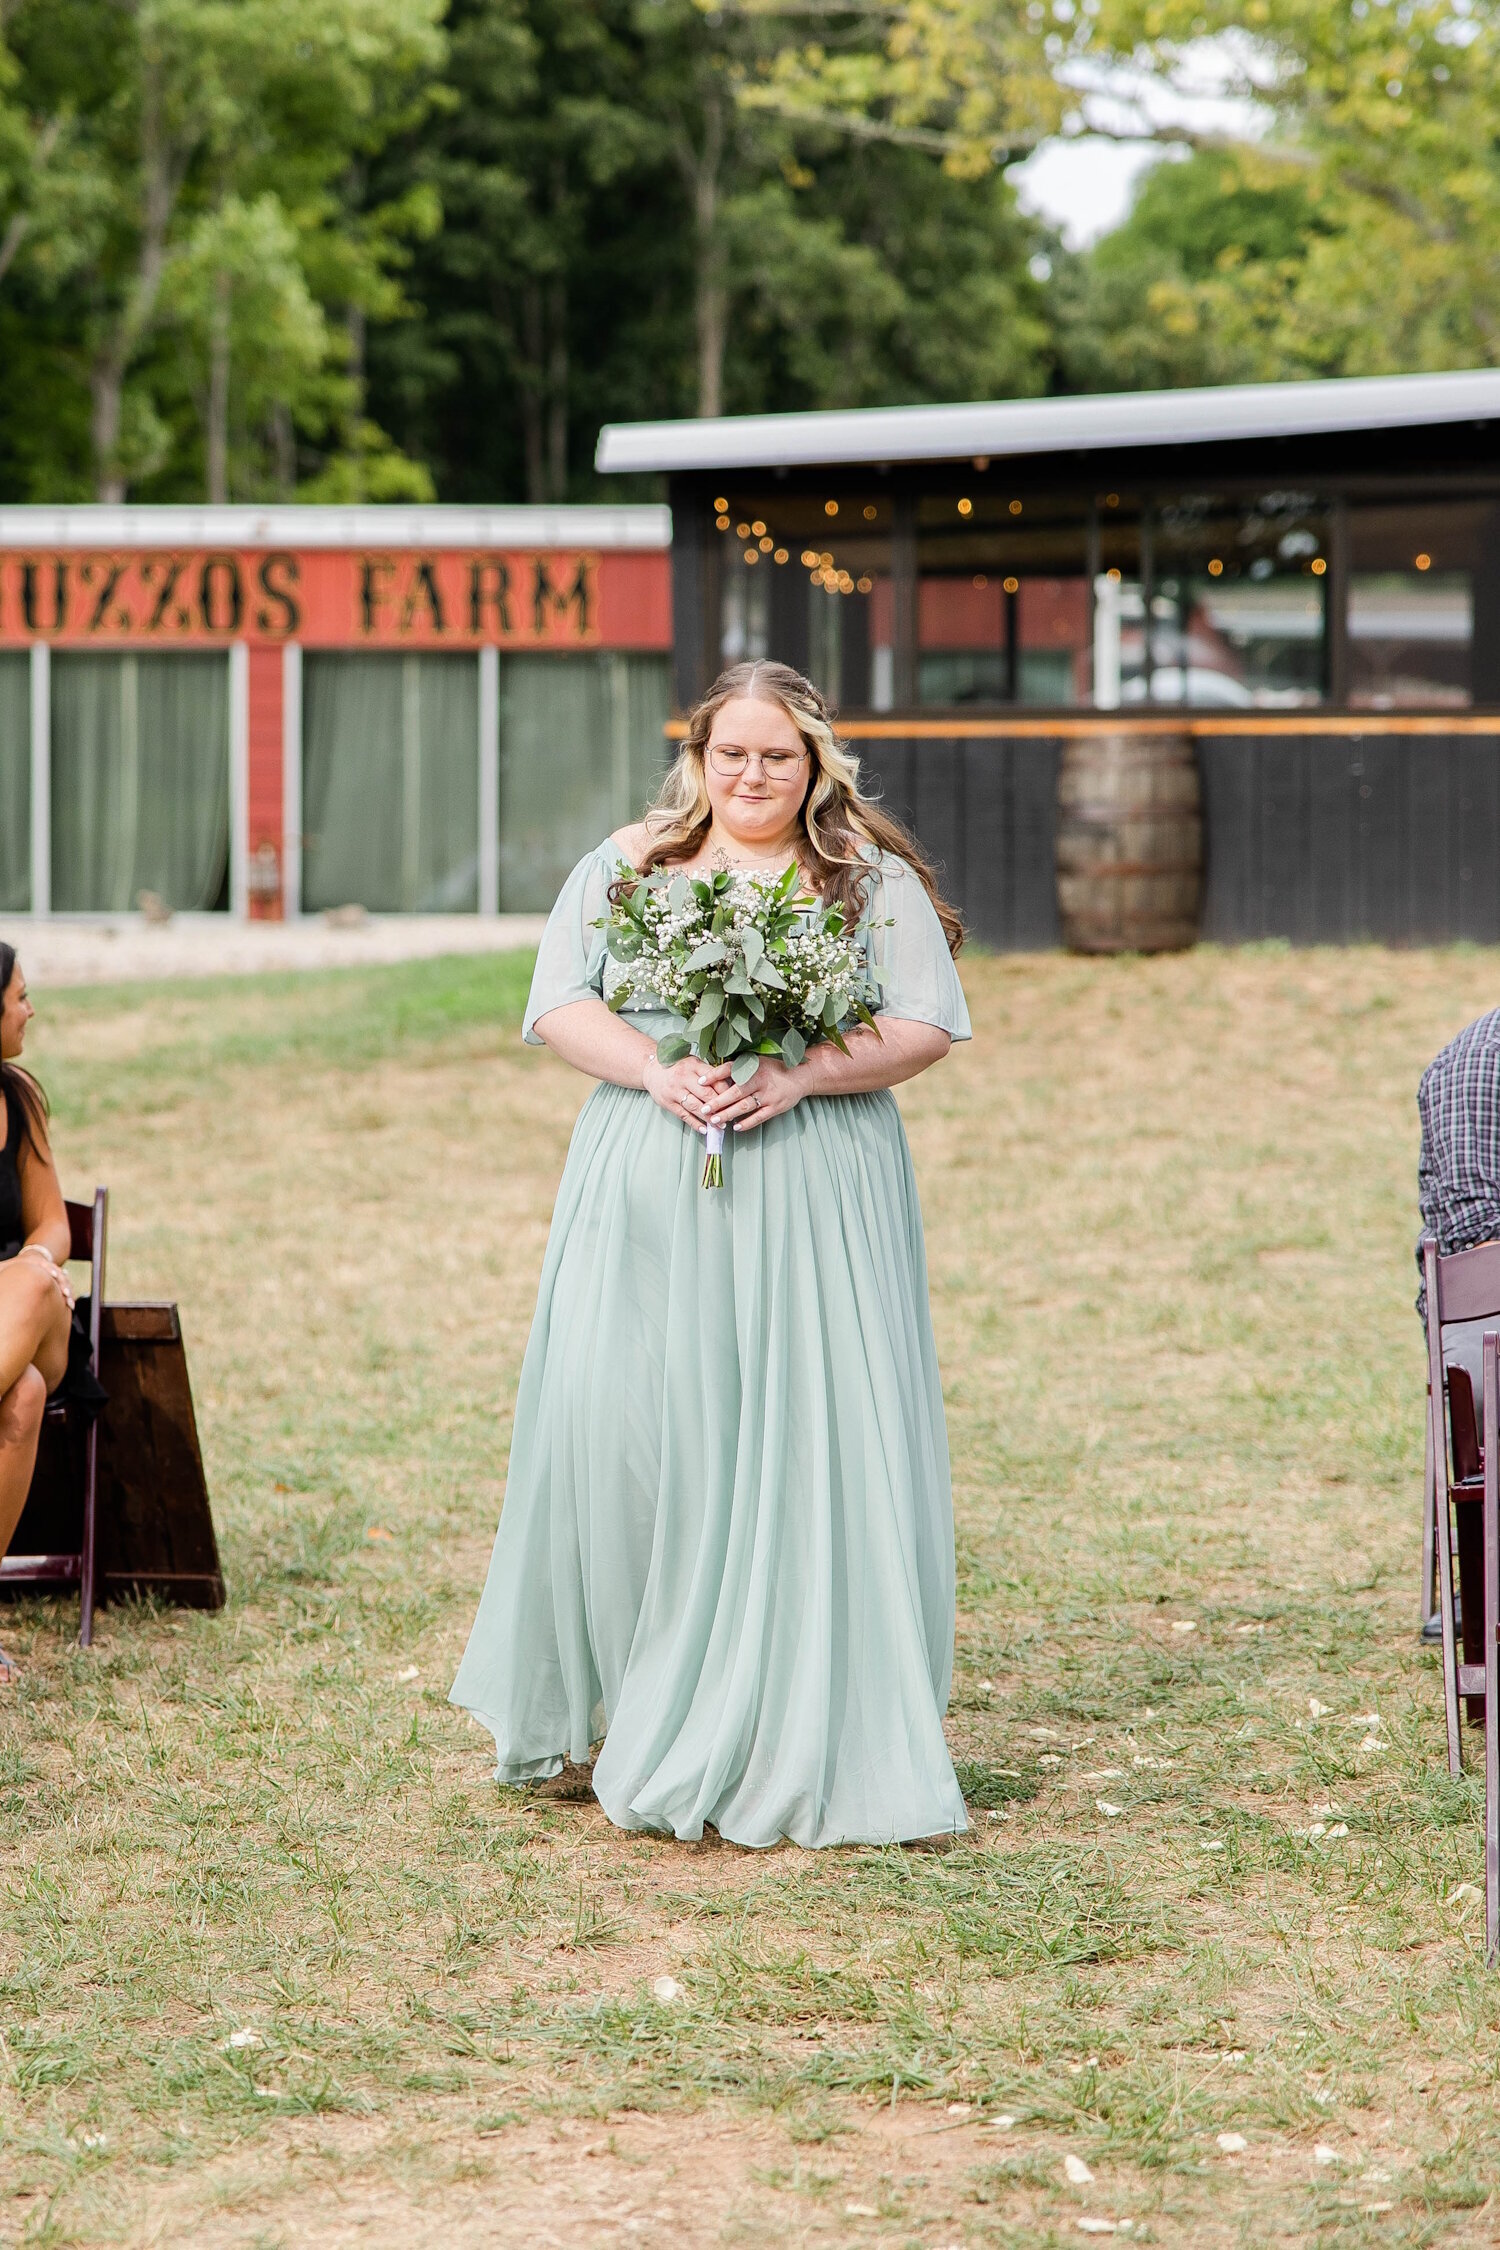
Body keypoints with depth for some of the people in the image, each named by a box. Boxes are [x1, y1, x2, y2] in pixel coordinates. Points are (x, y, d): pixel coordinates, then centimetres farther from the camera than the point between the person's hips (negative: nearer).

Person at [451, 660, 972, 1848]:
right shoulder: (624, 868, 11)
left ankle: (795, 1737, -1)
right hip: (648, 1196, 1)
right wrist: (657, 1070, -14)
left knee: (806, 1443, -6)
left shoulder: (875, 881, 7)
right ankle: (621, 1704, 8)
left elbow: (927, 1028, 1)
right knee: (626, 1426, -6)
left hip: (813, 1198, -1)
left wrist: (799, 1076, -14)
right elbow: (560, 1006, 4)